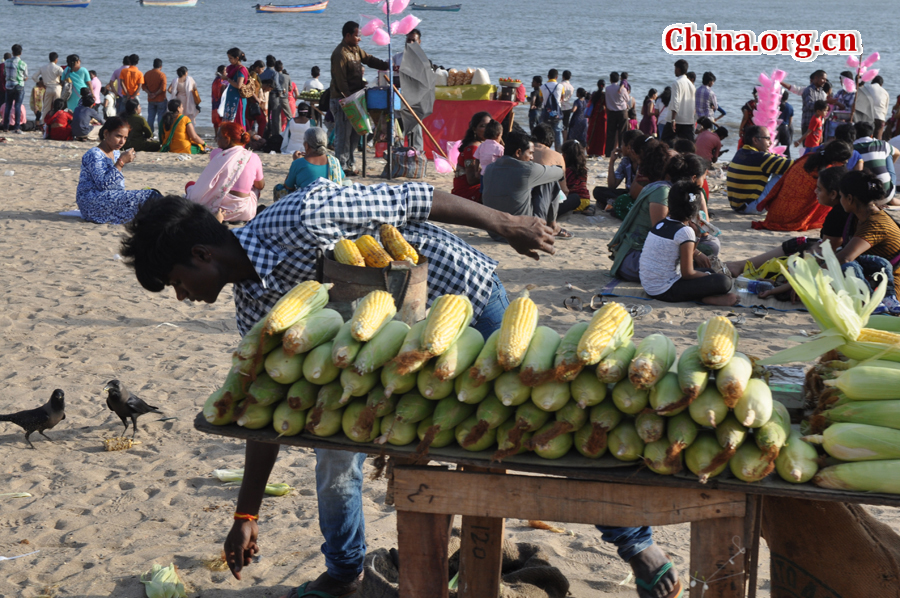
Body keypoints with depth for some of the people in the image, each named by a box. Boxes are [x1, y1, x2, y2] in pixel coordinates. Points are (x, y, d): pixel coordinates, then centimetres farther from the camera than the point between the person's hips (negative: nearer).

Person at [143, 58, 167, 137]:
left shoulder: (147, 74, 3)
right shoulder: (162, 75, -13)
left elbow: (143, 86, 1)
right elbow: (163, 88, -20)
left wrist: (149, 93, -7)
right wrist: (155, 94, -9)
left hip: (150, 100, 4)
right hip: (160, 99, -4)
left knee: (151, 117, 10)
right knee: (161, 117, 2)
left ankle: (150, 134, 10)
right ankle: (161, 134, 3)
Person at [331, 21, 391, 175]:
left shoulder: (356, 50, 13)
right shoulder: (340, 53, -16)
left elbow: (370, 60, 15)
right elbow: (340, 80, -20)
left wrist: (389, 66, 1)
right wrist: (348, 97, -24)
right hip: (342, 99, -9)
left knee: (355, 133, 11)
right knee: (344, 133, -7)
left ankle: (351, 164, 18)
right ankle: (342, 167, -4)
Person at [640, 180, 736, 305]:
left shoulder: (661, 223, 9)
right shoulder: (685, 232, -15)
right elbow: (687, 274, -12)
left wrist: (696, 237, 15)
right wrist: (710, 276, 3)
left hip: (649, 287, 9)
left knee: (707, 271, 24)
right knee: (725, 281, -13)